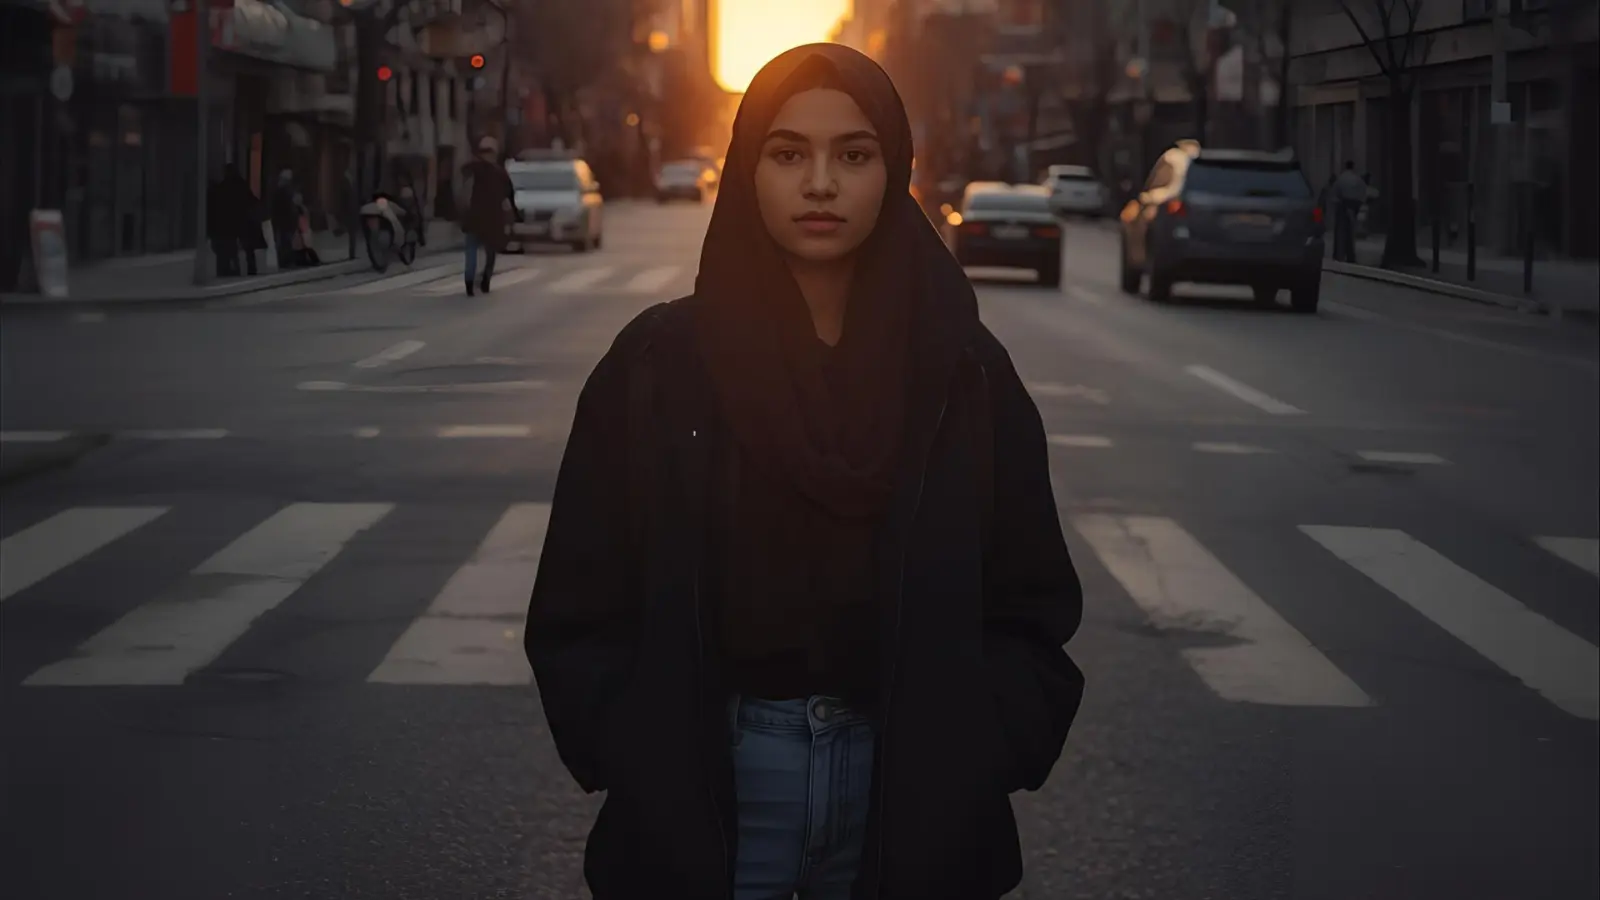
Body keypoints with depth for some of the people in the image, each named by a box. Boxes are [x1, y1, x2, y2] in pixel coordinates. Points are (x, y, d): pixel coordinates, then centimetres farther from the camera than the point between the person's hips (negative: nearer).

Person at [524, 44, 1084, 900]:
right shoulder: (657, 365, -2)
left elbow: (1031, 610, 4)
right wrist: (640, 770, -11)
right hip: (709, 786, -1)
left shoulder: (966, 372, 1)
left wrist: (969, 760, -9)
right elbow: (582, 610, -1)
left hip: (909, 789, 1)